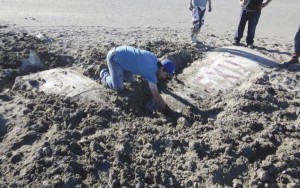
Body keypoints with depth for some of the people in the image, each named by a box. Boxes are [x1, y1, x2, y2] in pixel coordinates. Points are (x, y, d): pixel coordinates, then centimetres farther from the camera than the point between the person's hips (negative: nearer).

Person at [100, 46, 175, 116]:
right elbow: (156, 96, -32)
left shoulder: (154, 58, -5)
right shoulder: (150, 71, -29)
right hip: (114, 57, -8)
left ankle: (111, 71, 32)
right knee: (118, 87, -12)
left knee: (131, 80, 14)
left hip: (122, 52, 8)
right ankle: (104, 75, 14)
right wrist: (166, 111, -27)